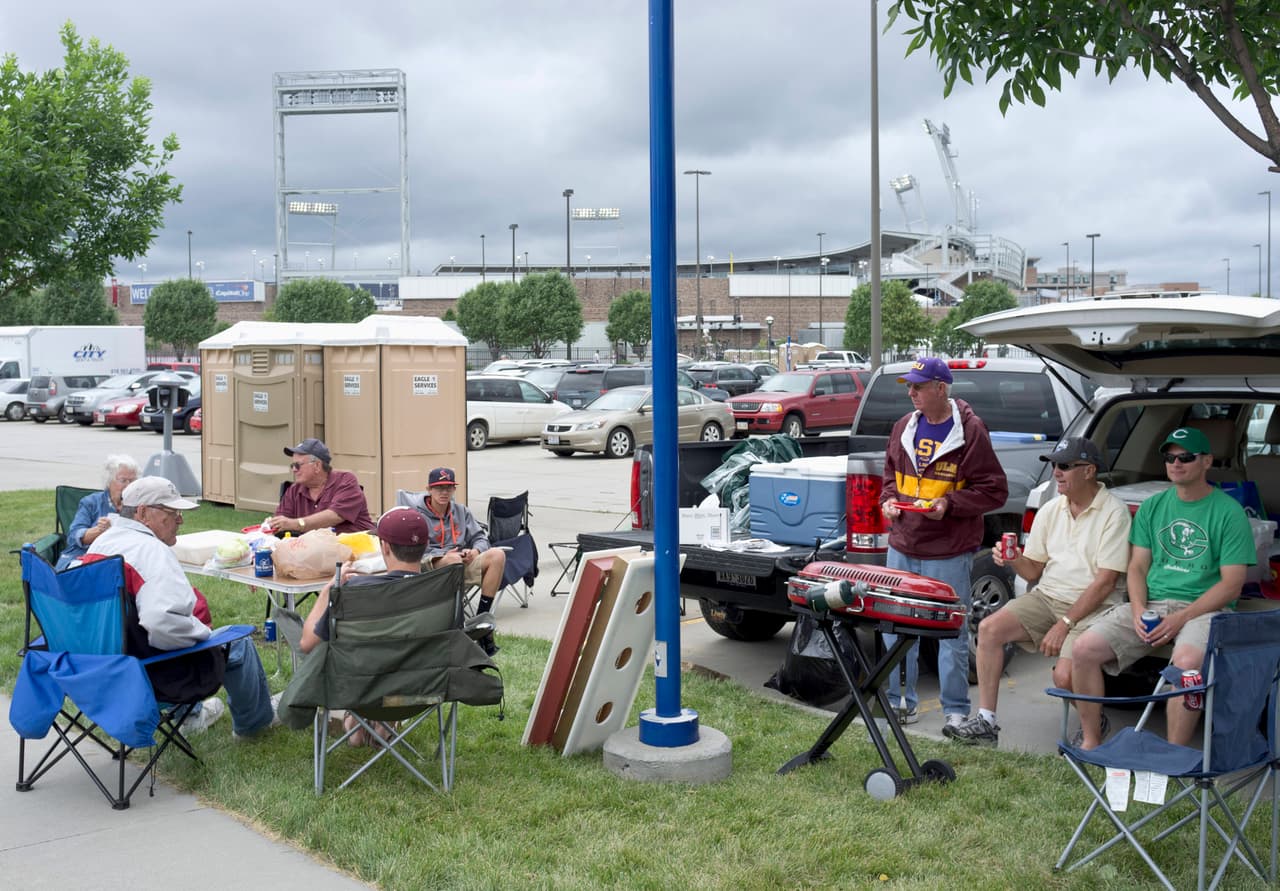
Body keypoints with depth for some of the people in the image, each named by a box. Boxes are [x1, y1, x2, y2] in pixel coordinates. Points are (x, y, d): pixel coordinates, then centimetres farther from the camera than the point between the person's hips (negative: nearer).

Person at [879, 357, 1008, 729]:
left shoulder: (970, 431, -9)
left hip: (949, 553, -6)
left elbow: (994, 489, -7)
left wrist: (949, 503, -17)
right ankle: (902, 701, 25)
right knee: (896, 628, 11)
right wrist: (889, 500, 3)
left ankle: (956, 711, 16)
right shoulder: (904, 427, 9)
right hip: (902, 547, 6)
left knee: (952, 633, 3)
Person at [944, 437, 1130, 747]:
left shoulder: (1113, 512, -9)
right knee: (989, 628, -15)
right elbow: (1033, 570, 14)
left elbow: (1105, 581, -14)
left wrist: (1065, 624, -17)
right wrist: (1013, 560, -10)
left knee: (1065, 675, -26)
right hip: (1047, 597, 6)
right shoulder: (1050, 511, 11)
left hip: (1092, 606, -6)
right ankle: (986, 722, -10)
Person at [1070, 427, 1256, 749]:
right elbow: (1137, 567, 12)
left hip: (1204, 608, -4)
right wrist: (1139, 610, -8)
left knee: (1187, 661, -37)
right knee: (1085, 649, -16)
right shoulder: (1153, 506, 13)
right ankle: (1091, 742, -2)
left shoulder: (1229, 512, -2)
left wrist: (1180, 618, -16)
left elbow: (1231, 584, -6)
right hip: (1150, 603, 5)